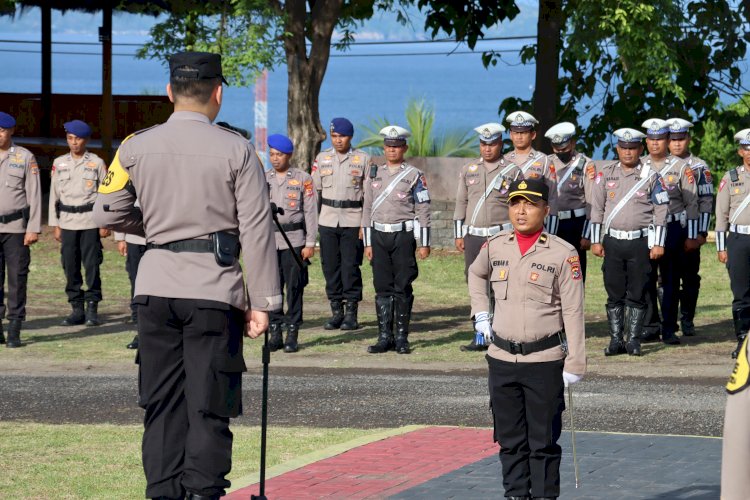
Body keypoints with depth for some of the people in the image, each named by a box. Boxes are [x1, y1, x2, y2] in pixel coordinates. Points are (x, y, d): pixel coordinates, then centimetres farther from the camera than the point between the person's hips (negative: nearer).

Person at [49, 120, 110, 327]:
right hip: (67, 222, 3)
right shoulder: (59, 163, 10)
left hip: (90, 222, -3)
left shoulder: (97, 163, 2)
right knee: (70, 267, 2)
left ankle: (92, 309, 0)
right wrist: (56, 225, 8)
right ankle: (77, 309, 9)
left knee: (92, 265, -6)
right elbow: (54, 195, 12)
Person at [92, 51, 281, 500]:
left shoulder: (136, 148, 2)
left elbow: (108, 214, 6)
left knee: (162, 403, 10)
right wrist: (263, 302, -2)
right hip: (214, 289, -3)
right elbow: (257, 231, -6)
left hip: (155, 286, 3)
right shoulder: (236, 151, -5)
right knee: (209, 405, 0)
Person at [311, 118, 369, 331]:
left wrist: (366, 223, -3)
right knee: (330, 266, 3)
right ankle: (336, 311, 11)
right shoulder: (322, 158, 10)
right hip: (327, 221, 3)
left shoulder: (363, 159, 3)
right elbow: (315, 191, 12)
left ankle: (351, 314, 1)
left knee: (351, 266, -5)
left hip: (353, 221, -3)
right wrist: (314, 221, 7)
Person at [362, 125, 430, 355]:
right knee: (382, 288, 3)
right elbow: (367, 209, 13)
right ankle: (384, 337, 8)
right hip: (379, 235, 3)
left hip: (404, 235, -3)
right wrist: (367, 243, 9)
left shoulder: (414, 176, 0)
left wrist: (424, 243, -7)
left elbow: (423, 210, -2)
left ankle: (402, 338, 4)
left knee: (403, 288, -1)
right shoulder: (374, 174, 11)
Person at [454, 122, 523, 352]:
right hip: (473, 236, 4)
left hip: (502, 236, -4)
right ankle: (480, 337, 11)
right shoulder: (468, 170, 11)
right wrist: (459, 234, 9)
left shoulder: (513, 172, 1)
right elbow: (461, 202, 13)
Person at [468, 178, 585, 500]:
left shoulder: (563, 254, -7)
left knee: (543, 442, 1)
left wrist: (574, 363, -9)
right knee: (510, 439, 10)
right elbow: (475, 274, 29)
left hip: (545, 361, -4)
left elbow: (573, 312, -7)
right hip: (502, 358, 4)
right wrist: (480, 313, 16)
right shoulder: (495, 247, 5)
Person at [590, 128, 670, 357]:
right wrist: (596, 241, 6)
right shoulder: (605, 175, 7)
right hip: (613, 241, 2)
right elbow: (597, 209, 10)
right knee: (614, 293, 3)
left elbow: (660, 211, 0)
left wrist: (658, 243, -5)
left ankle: (633, 340, 7)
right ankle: (616, 340, 8)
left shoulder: (651, 176, 1)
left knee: (637, 294, 2)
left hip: (640, 242, -2)